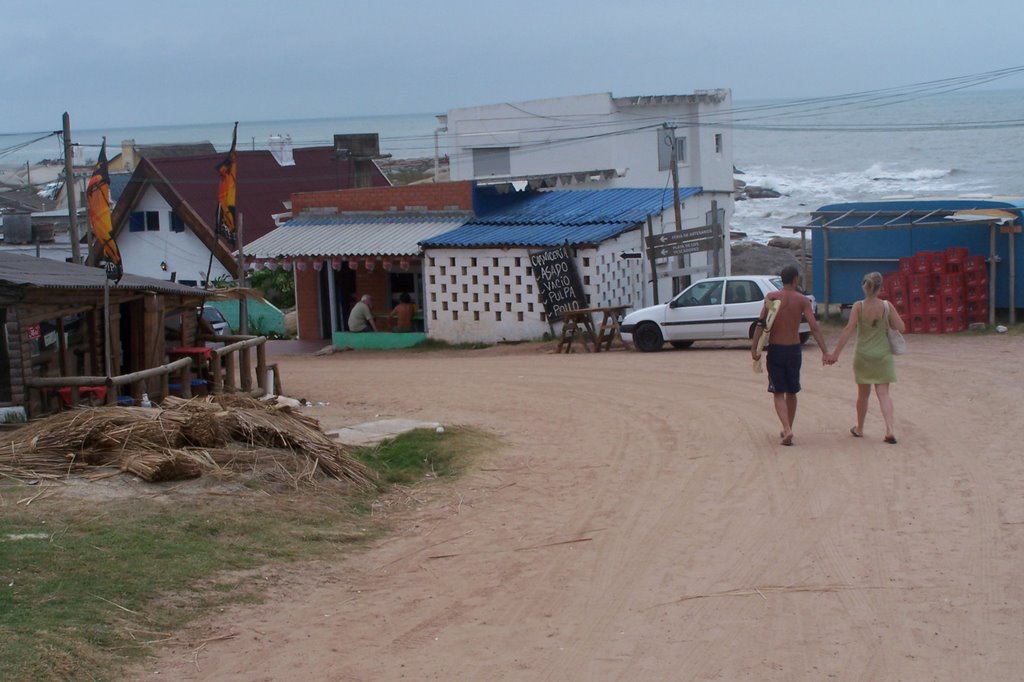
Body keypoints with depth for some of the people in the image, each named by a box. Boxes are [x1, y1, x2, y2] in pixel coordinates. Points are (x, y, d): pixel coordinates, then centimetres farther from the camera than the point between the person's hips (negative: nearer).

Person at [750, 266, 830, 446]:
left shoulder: (771, 297, -3)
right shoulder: (802, 300, -3)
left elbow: (761, 324, -11)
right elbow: (814, 327, -12)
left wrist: (754, 348, -10)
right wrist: (825, 352, -12)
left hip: (775, 350, -1)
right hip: (794, 349, 1)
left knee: (778, 393, 0)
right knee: (791, 392, 18)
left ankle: (787, 429, -20)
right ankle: (788, 429, 27)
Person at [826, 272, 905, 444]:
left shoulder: (858, 307, -12)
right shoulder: (887, 306, -9)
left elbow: (849, 329, -18)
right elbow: (901, 327, -7)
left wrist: (835, 353, -18)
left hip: (863, 356, 0)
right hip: (883, 355, 0)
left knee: (863, 394, 16)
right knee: (883, 393, 1)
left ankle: (859, 428, 32)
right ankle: (889, 430, -15)